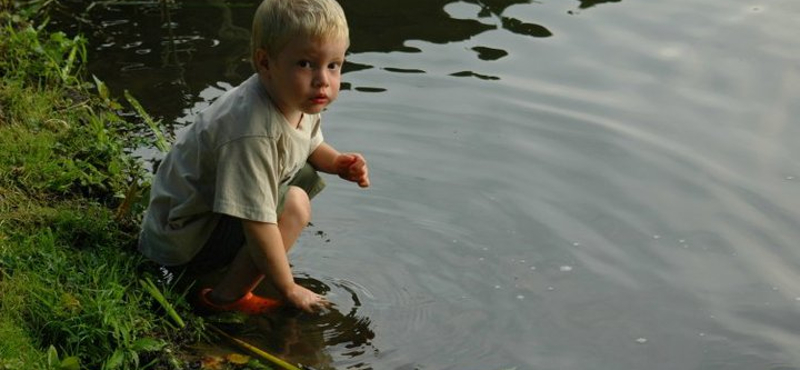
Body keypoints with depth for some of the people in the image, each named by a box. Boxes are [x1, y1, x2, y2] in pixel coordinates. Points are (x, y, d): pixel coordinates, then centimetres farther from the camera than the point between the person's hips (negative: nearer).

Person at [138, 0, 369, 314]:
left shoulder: (299, 98, -5)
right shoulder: (254, 133, -34)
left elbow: (310, 146, 18)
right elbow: (257, 223, -32)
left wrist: (338, 163, -4)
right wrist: (289, 290, -22)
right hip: (181, 239, -10)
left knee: (306, 178, 11)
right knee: (294, 204, -24)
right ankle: (227, 296, -14)